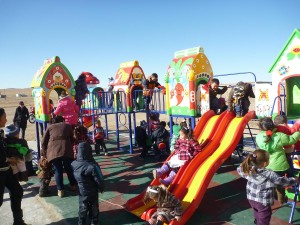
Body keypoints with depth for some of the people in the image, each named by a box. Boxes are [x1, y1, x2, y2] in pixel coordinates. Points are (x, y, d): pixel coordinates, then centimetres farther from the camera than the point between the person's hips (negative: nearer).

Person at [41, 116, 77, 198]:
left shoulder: (50, 127, 22)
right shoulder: (68, 126, 22)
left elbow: (43, 142, 18)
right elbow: (72, 139, 21)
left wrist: (44, 153, 27)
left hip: (53, 150, 0)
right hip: (66, 150, 0)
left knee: (58, 170, 9)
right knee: (69, 168, 16)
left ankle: (60, 190, 8)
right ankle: (73, 185, 29)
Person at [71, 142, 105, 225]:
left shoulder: (74, 164, -14)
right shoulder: (92, 166, -30)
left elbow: (73, 178, 1)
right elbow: (99, 180, -22)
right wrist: (101, 188, -4)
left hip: (81, 191, 4)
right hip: (92, 191, -4)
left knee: (82, 207, 21)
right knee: (94, 207, 18)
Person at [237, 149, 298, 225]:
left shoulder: (249, 170, -10)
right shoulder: (270, 174, -23)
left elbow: (240, 169, 9)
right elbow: (284, 181, -9)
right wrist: (294, 180, 8)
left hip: (251, 199, 6)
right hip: (263, 202, -5)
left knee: (257, 216, 29)